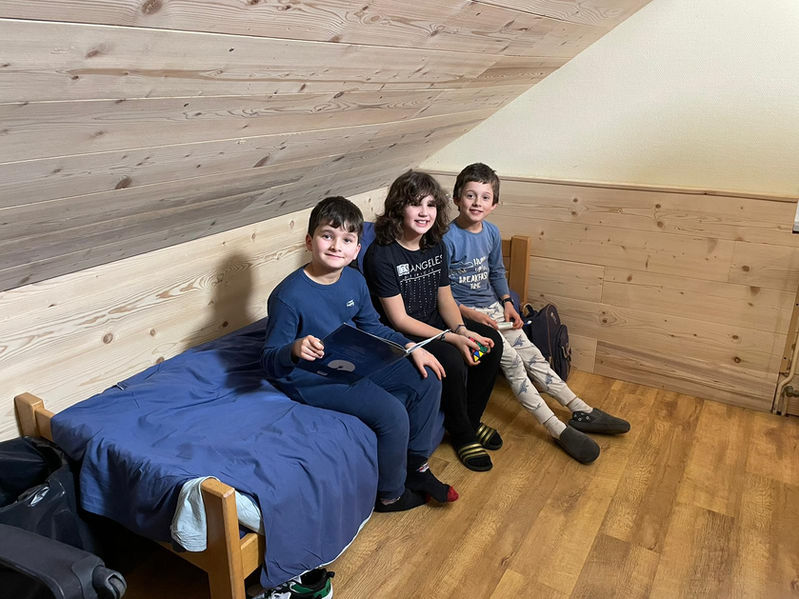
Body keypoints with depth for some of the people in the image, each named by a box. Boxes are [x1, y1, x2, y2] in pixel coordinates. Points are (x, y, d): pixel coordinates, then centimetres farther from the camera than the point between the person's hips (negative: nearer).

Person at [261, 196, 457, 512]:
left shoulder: (354, 281, -2)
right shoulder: (288, 296, -24)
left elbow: (371, 327, 14)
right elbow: (270, 362, -20)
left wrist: (411, 347, 3)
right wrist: (295, 350, -42)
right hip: (313, 379, -8)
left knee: (428, 380, 4)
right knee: (392, 414, -23)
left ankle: (416, 466, 20)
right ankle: (391, 494, 6)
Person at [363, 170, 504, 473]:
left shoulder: (436, 246, 1)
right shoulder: (381, 255, -21)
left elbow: (445, 298, 6)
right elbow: (399, 319, -21)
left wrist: (462, 329, -14)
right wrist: (452, 339, -26)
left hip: (435, 323, 8)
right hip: (401, 335, -7)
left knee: (491, 341, -7)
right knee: (452, 361, -28)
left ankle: (471, 419, 12)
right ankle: (462, 434, 0)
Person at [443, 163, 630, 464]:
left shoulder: (492, 232, 4)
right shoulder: (448, 238, -17)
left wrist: (507, 303, 5)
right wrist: (470, 314, -20)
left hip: (492, 307, 6)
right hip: (461, 312, -6)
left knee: (530, 354, -1)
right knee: (510, 359, -18)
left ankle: (582, 411, 5)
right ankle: (558, 429, -15)